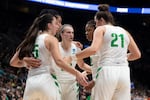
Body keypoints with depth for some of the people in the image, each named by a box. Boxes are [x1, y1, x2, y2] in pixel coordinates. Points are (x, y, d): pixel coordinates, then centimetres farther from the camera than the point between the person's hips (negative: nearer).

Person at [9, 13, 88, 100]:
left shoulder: (30, 40, 18)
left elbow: (13, 62, 20)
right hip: (45, 81, -6)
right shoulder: (50, 39, 0)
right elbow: (59, 61, -15)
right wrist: (77, 73, -13)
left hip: (31, 82, 6)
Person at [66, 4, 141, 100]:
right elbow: (137, 54, 22)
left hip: (107, 71, -5)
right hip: (124, 72, 5)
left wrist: (72, 58, -8)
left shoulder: (101, 29, 4)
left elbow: (93, 49, -13)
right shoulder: (124, 32, 19)